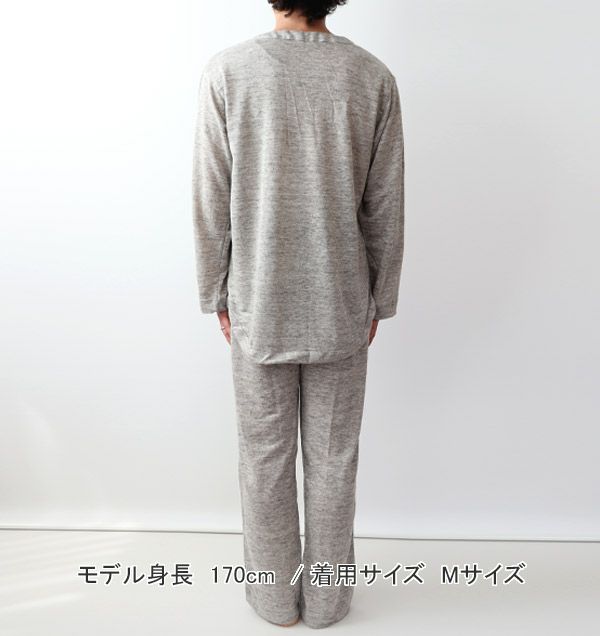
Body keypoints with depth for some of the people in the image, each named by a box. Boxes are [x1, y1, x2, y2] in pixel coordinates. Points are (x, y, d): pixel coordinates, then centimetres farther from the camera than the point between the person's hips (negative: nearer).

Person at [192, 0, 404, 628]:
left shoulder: (226, 70, -8)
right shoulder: (374, 77, -4)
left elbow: (211, 204, -6)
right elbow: (385, 210, -2)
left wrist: (216, 295, 7)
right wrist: (379, 301, 10)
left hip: (258, 310, -1)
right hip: (342, 312, 1)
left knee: (265, 458, 15)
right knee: (333, 459, 15)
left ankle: (276, 596, 34)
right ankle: (327, 597, 34)